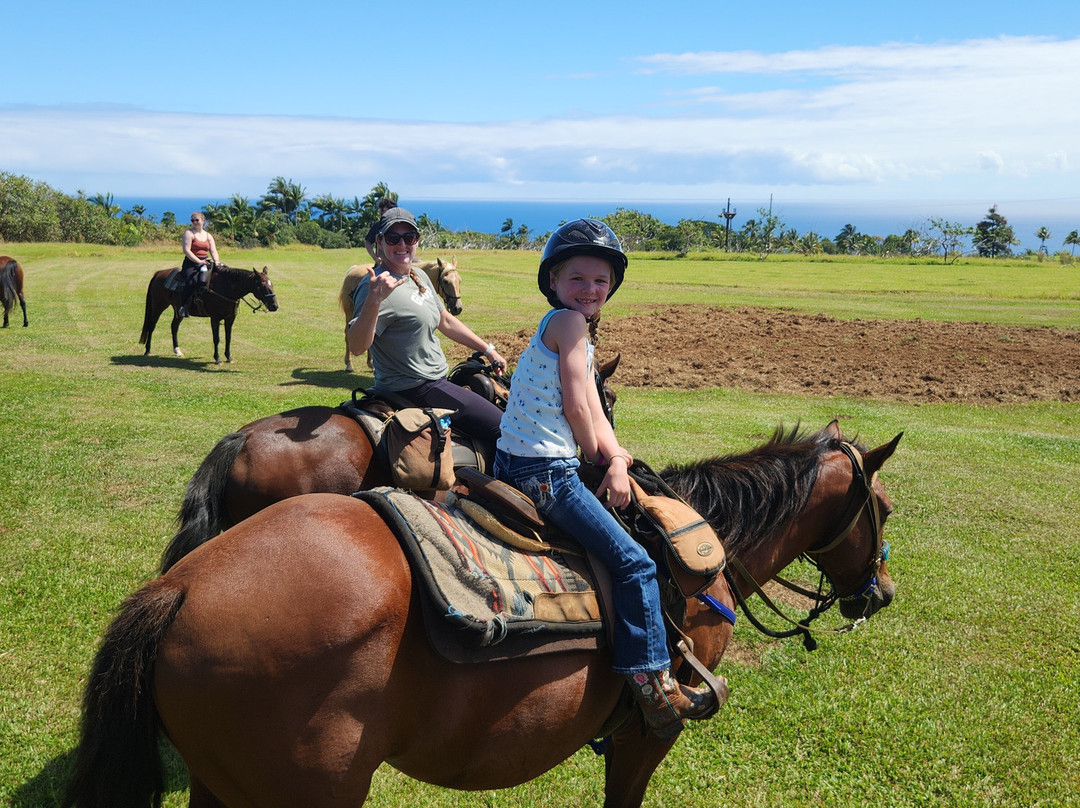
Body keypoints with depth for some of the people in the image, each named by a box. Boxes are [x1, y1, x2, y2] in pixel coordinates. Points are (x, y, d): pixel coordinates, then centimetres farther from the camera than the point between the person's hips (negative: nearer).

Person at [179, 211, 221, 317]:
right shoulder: (189, 233, 3)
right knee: (191, 281, -32)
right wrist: (199, 261, -17)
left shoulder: (208, 236, 19)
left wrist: (216, 261, -10)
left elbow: (213, 251, 13)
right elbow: (186, 250, -8)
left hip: (205, 263, 4)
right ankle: (184, 306, -23)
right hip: (191, 263, -4)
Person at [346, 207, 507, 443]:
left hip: (434, 382, 10)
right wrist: (374, 300, -46)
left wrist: (488, 349, 24)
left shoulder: (419, 276, 9)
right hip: (416, 390, -10)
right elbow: (357, 346, -32)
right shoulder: (374, 286, -20)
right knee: (502, 428, -11)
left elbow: (446, 321, 21)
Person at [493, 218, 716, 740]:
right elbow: (577, 408, -15)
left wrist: (615, 459, -6)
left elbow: (595, 417, 10)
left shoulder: (565, 326, 18)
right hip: (546, 473, -11)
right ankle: (651, 681, -1)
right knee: (633, 562, -7)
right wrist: (602, 461, -1)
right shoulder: (570, 322, -11)